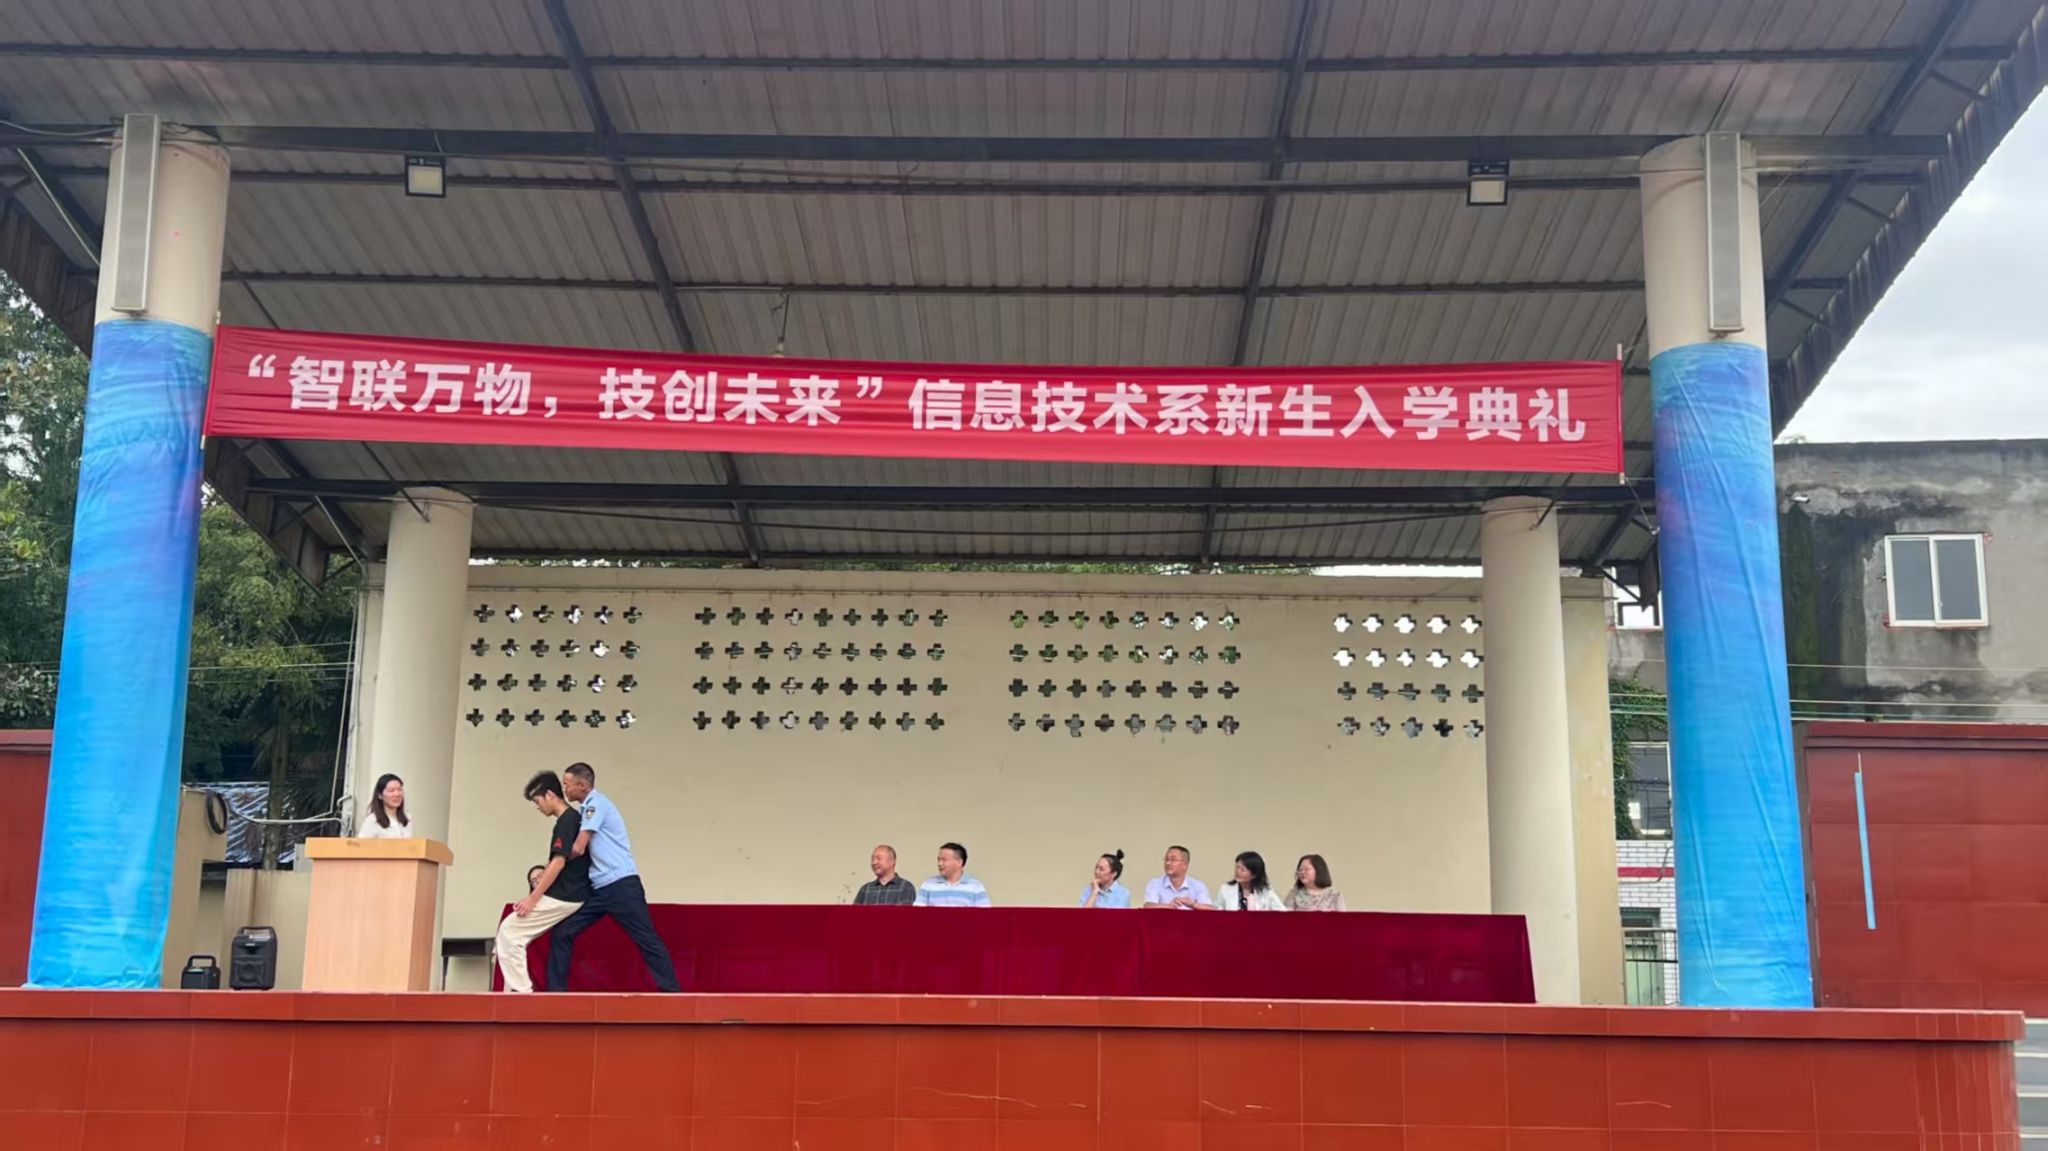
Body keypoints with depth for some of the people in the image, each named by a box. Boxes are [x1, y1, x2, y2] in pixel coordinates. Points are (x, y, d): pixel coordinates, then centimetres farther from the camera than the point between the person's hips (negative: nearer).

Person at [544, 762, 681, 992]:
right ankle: (556, 991, 8)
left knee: (646, 940, -6)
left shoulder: (596, 803, -9)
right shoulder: (588, 808, 18)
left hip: (621, 885, -9)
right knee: (562, 933, 4)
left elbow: (578, 849, -14)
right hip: (598, 889, 9)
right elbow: (583, 851, 21)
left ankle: (671, 991, -4)